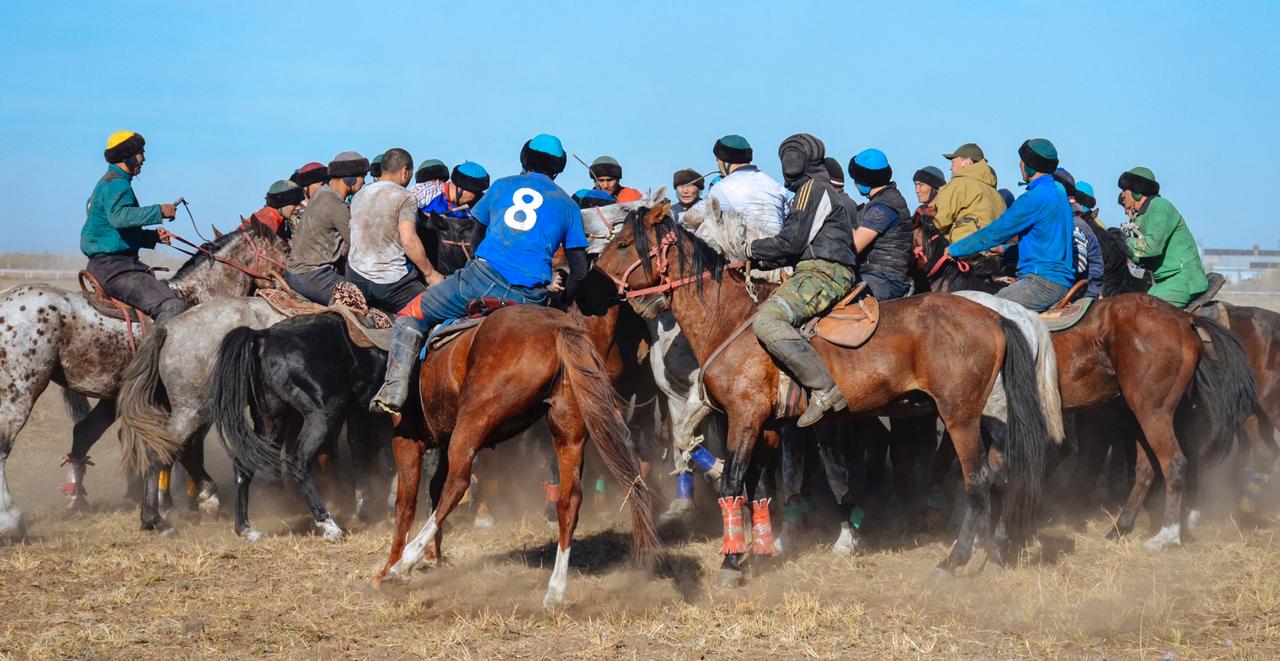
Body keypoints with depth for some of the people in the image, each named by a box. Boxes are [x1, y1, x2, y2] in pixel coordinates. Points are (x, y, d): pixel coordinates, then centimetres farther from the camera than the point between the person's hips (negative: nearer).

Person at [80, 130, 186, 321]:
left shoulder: (108, 183, 22)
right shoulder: (116, 184, -12)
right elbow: (119, 216, -34)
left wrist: (153, 236, 15)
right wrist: (159, 211, -27)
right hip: (113, 267, -11)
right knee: (173, 307, -23)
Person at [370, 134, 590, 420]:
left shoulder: (502, 185, 19)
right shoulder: (568, 205, 18)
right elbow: (579, 271, 12)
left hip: (481, 279, 0)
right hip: (530, 298, 0)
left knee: (411, 316, 13)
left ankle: (395, 388, -6)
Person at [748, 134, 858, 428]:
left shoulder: (813, 189, -5)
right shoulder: (819, 190, 28)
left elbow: (791, 243, -12)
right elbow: (800, 245, 25)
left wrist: (751, 249, 1)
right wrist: (761, 260, 15)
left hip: (824, 273, -11)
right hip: (818, 273, 11)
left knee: (767, 320, -29)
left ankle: (823, 389, -34)